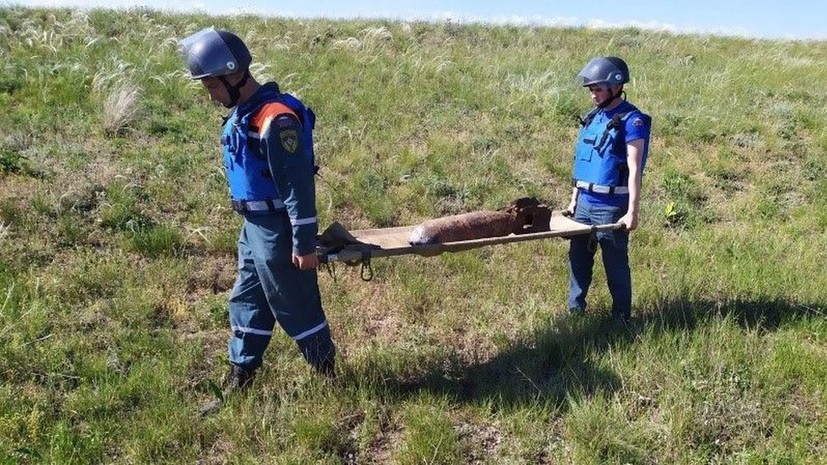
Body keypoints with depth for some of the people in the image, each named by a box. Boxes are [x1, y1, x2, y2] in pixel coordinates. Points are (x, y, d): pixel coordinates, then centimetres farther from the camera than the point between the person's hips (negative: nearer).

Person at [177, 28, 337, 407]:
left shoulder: (275, 118, -24)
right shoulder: (241, 114, 9)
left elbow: (298, 184, -24)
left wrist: (304, 243, -22)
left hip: (278, 231, -10)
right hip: (254, 227, 10)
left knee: (294, 306, 5)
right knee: (246, 302, 17)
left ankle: (328, 374, 24)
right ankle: (240, 378, 31)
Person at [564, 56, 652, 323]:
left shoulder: (631, 120, -11)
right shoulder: (592, 118, 11)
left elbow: (634, 170, -15)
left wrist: (632, 212, -19)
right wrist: (574, 200, 18)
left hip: (611, 208, -7)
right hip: (584, 203, 7)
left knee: (615, 264, 5)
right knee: (578, 258, 14)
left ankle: (621, 318, 19)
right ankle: (575, 309, 29)